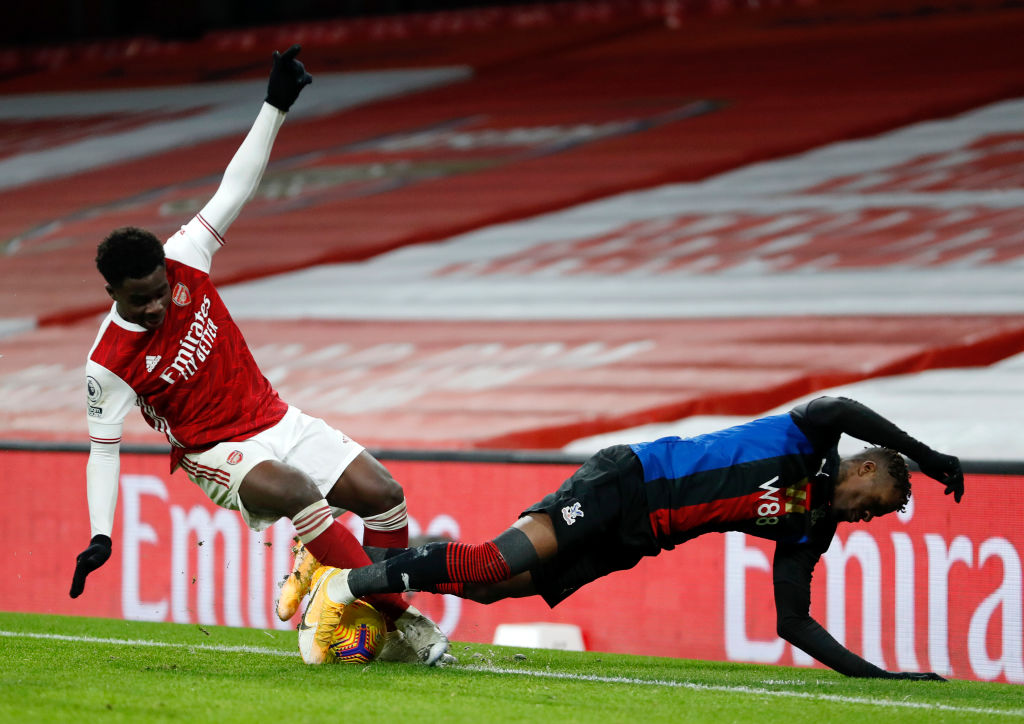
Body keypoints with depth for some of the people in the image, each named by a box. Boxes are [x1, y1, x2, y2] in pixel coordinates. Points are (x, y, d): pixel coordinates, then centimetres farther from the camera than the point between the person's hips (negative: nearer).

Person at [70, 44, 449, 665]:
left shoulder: (185, 262, -9)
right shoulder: (110, 364, -18)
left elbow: (237, 188, -5)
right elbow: (103, 448, -11)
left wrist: (276, 106, -9)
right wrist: (100, 537, -21)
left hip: (277, 421, 6)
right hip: (216, 453, -6)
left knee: (383, 493, -9)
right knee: (297, 492, -35)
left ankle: (389, 615, 8)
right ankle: (399, 614, -32)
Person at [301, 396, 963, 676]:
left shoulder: (808, 531, 13)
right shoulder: (804, 446, -7)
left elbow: (793, 622, 13)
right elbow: (836, 409, -30)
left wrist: (876, 675, 5)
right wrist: (927, 456, -26)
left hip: (632, 540, 8)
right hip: (628, 480, -8)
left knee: (499, 586, -4)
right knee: (504, 558, -25)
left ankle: (356, 566, 2)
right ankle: (347, 580, -17)